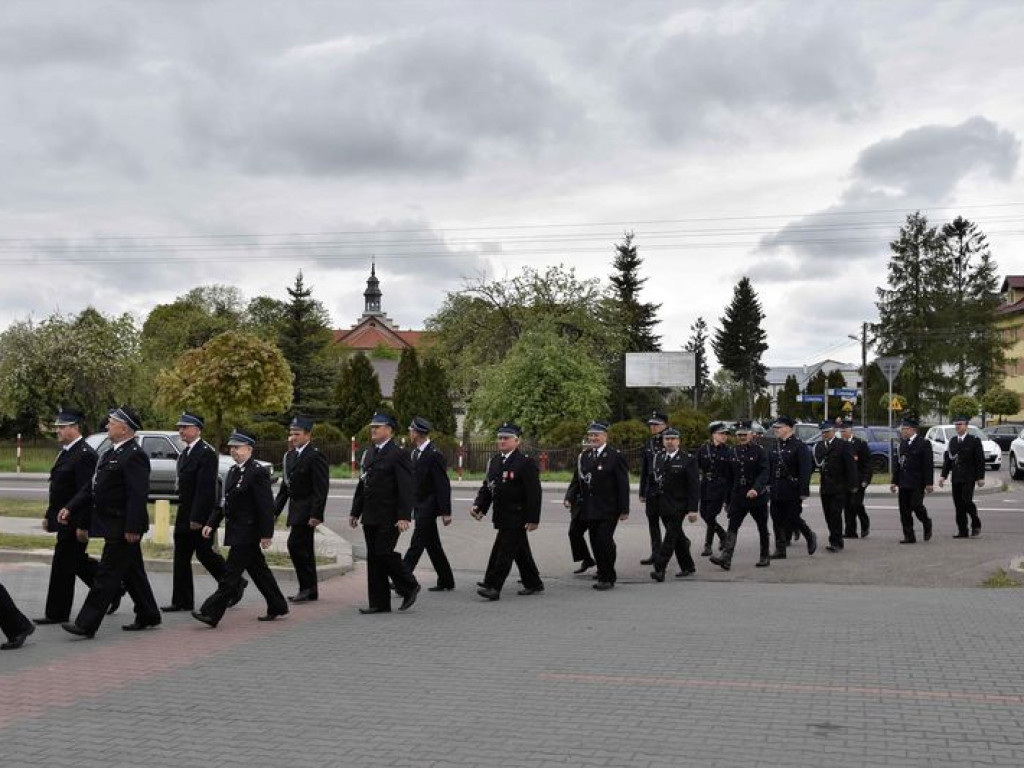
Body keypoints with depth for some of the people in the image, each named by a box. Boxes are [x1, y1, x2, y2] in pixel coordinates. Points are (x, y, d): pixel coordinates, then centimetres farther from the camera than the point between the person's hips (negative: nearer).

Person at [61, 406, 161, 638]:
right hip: (114, 525, 10)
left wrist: (132, 528, -25)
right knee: (132, 572, 17)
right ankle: (148, 616, 27)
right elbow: (92, 487, 17)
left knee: (107, 575, -5)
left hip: (124, 528, -10)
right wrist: (71, 508, 10)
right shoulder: (113, 452, 14)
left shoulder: (134, 456, -18)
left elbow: (138, 495, -24)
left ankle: (86, 624, -2)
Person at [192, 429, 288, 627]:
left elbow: (266, 506, -18)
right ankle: (277, 607, 26)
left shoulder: (258, 472, -15)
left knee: (231, 573, -7)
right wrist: (211, 523, 10)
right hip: (237, 531, 9)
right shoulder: (233, 471, 13)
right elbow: (225, 502, 18)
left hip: (247, 533, -9)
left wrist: (266, 534, -19)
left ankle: (211, 614, -5)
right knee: (259, 571, 16)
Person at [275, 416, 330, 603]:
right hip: (296, 510, 9)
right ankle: (309, 590, 18)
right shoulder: (290, 456, 15)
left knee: (296, 545, -14)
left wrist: (316, 514, -22)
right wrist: (276, 510, 14)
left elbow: (321, 489, -17)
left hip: (307, 510, -9)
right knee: (304, 548, 12)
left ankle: (307, 587, -5)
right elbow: (285, 486, 19)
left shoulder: (315, 456, -12)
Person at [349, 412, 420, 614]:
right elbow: (362, 485, 20)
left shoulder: (398, 455, -9)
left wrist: (404, 516, -21)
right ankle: (379, 603, 13)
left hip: (389, 518, -8)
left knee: (384, 552, -11)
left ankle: (410, 587, 11)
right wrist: (355, 512, 17)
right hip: (370, 517, 8)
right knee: (373, 557, 7)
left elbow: (407, 489, -14)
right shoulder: (368, 454, 15)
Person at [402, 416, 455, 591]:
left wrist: (446, 512, -18)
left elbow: (443, 486, -17)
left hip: (428, 507, -9)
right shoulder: (416, 453, 12)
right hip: (420, 507, 9)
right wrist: (413, 507, 16)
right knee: (432, 546, 13)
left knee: (416, 545, -10)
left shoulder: (434, 455, -16)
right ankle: (446, 581, 20)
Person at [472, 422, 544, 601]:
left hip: (516, 518, -8)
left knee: (504, 552, -9)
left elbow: (534, 492, -15)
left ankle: (493, 587, -8)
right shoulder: (494, 461, 11)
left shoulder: (526, 463, -12)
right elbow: (487, 486, 14)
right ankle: (534, 584, 28)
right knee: (520, 552, 16)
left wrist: (533, 519, -18)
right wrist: (479, 506, -2)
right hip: (502, 517, 8)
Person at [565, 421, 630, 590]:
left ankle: (607, 578, 5)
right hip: (589, 510, 5)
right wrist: (569, 497, -6)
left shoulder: (615, 457, -6)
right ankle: (603, 575, 21)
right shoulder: (583, 456, 11)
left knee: (604, 541, -9)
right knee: (595, 543, 8)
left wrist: (624, 509, -10)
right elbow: (577, 480, 12)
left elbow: (623, 485, -7)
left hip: (608, 510, -5)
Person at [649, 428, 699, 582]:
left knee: (670, 537, -11)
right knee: (677, 537, 15)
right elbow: (656, 479, 24)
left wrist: (693, 509, -15)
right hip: (663, 505, 6)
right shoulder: (659, 458, 11)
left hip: (678, 506, -6)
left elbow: (694, 486, -10)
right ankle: (688, 566, 27)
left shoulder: (687, 460, -8)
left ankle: (659, 569, -14)